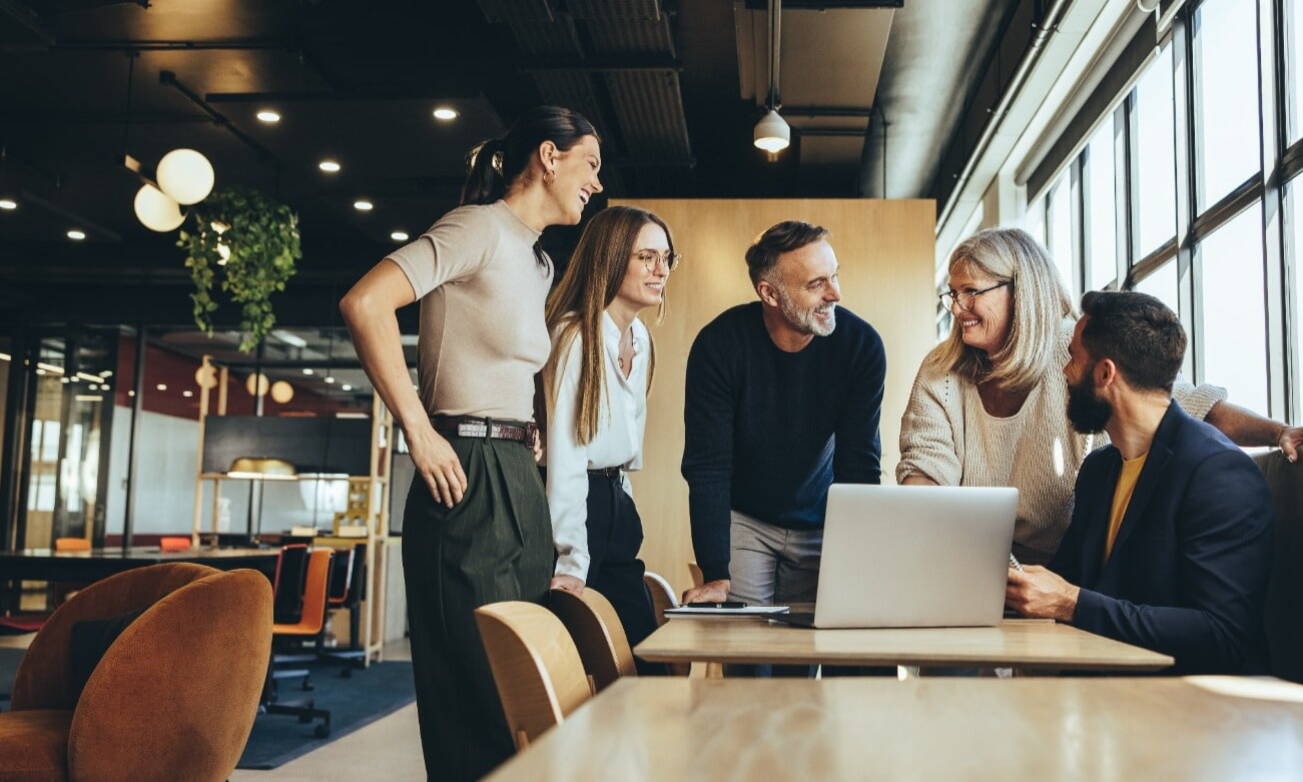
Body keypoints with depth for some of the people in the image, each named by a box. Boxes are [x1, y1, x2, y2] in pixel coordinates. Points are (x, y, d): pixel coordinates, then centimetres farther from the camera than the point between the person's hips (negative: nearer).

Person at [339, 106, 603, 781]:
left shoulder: (538, 264, 21)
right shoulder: (480, 227, -7)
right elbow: (364, 303, -20)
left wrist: (522, 435, 14)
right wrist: (419, 432, -19)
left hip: (517, 483, 10)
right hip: (469, 479, -9)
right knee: (475, 693, -4)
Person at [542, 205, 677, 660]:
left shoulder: (640, 338, 11)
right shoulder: (576, 336, -15)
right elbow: (565, 453, -20)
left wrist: (621, 506, 13)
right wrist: (571, 562, -22)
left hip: (616, 504, 8)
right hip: (576, 500, -8)